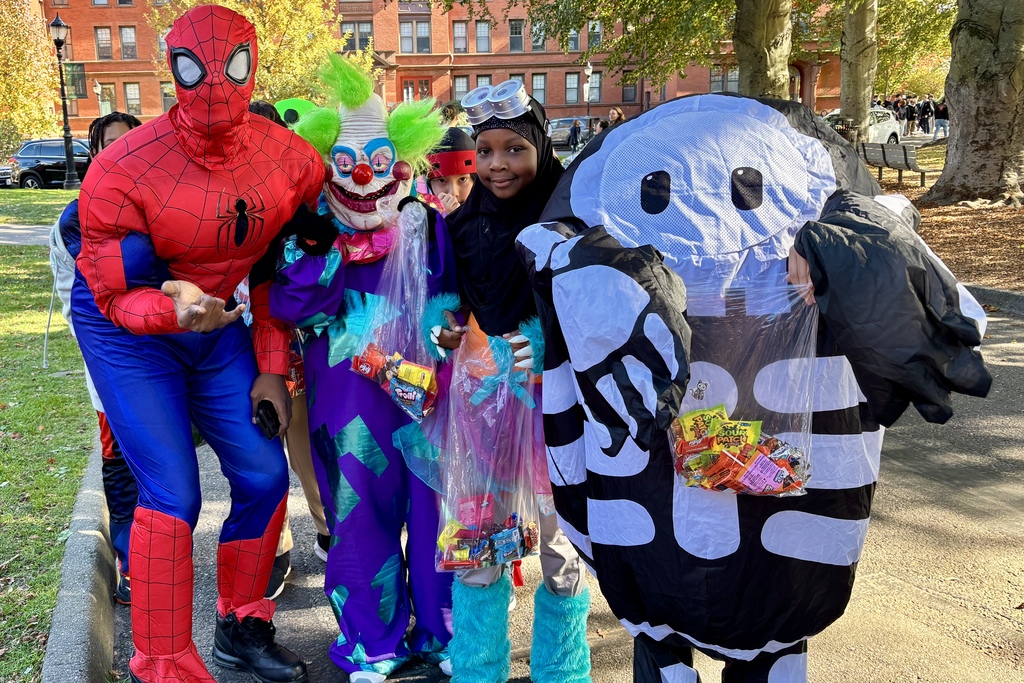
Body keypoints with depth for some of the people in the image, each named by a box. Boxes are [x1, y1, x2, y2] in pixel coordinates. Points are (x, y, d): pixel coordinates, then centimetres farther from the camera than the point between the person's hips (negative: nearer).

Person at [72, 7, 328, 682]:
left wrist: (271, 370, -2)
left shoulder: (294, 162, -13)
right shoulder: (121, 171, -24)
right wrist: (174, 309, -39)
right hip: (128, 329, -4)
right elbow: (114, 297, -16)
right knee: (172, 494, -13)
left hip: (218, 327, 5)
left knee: (265, 476, 2)